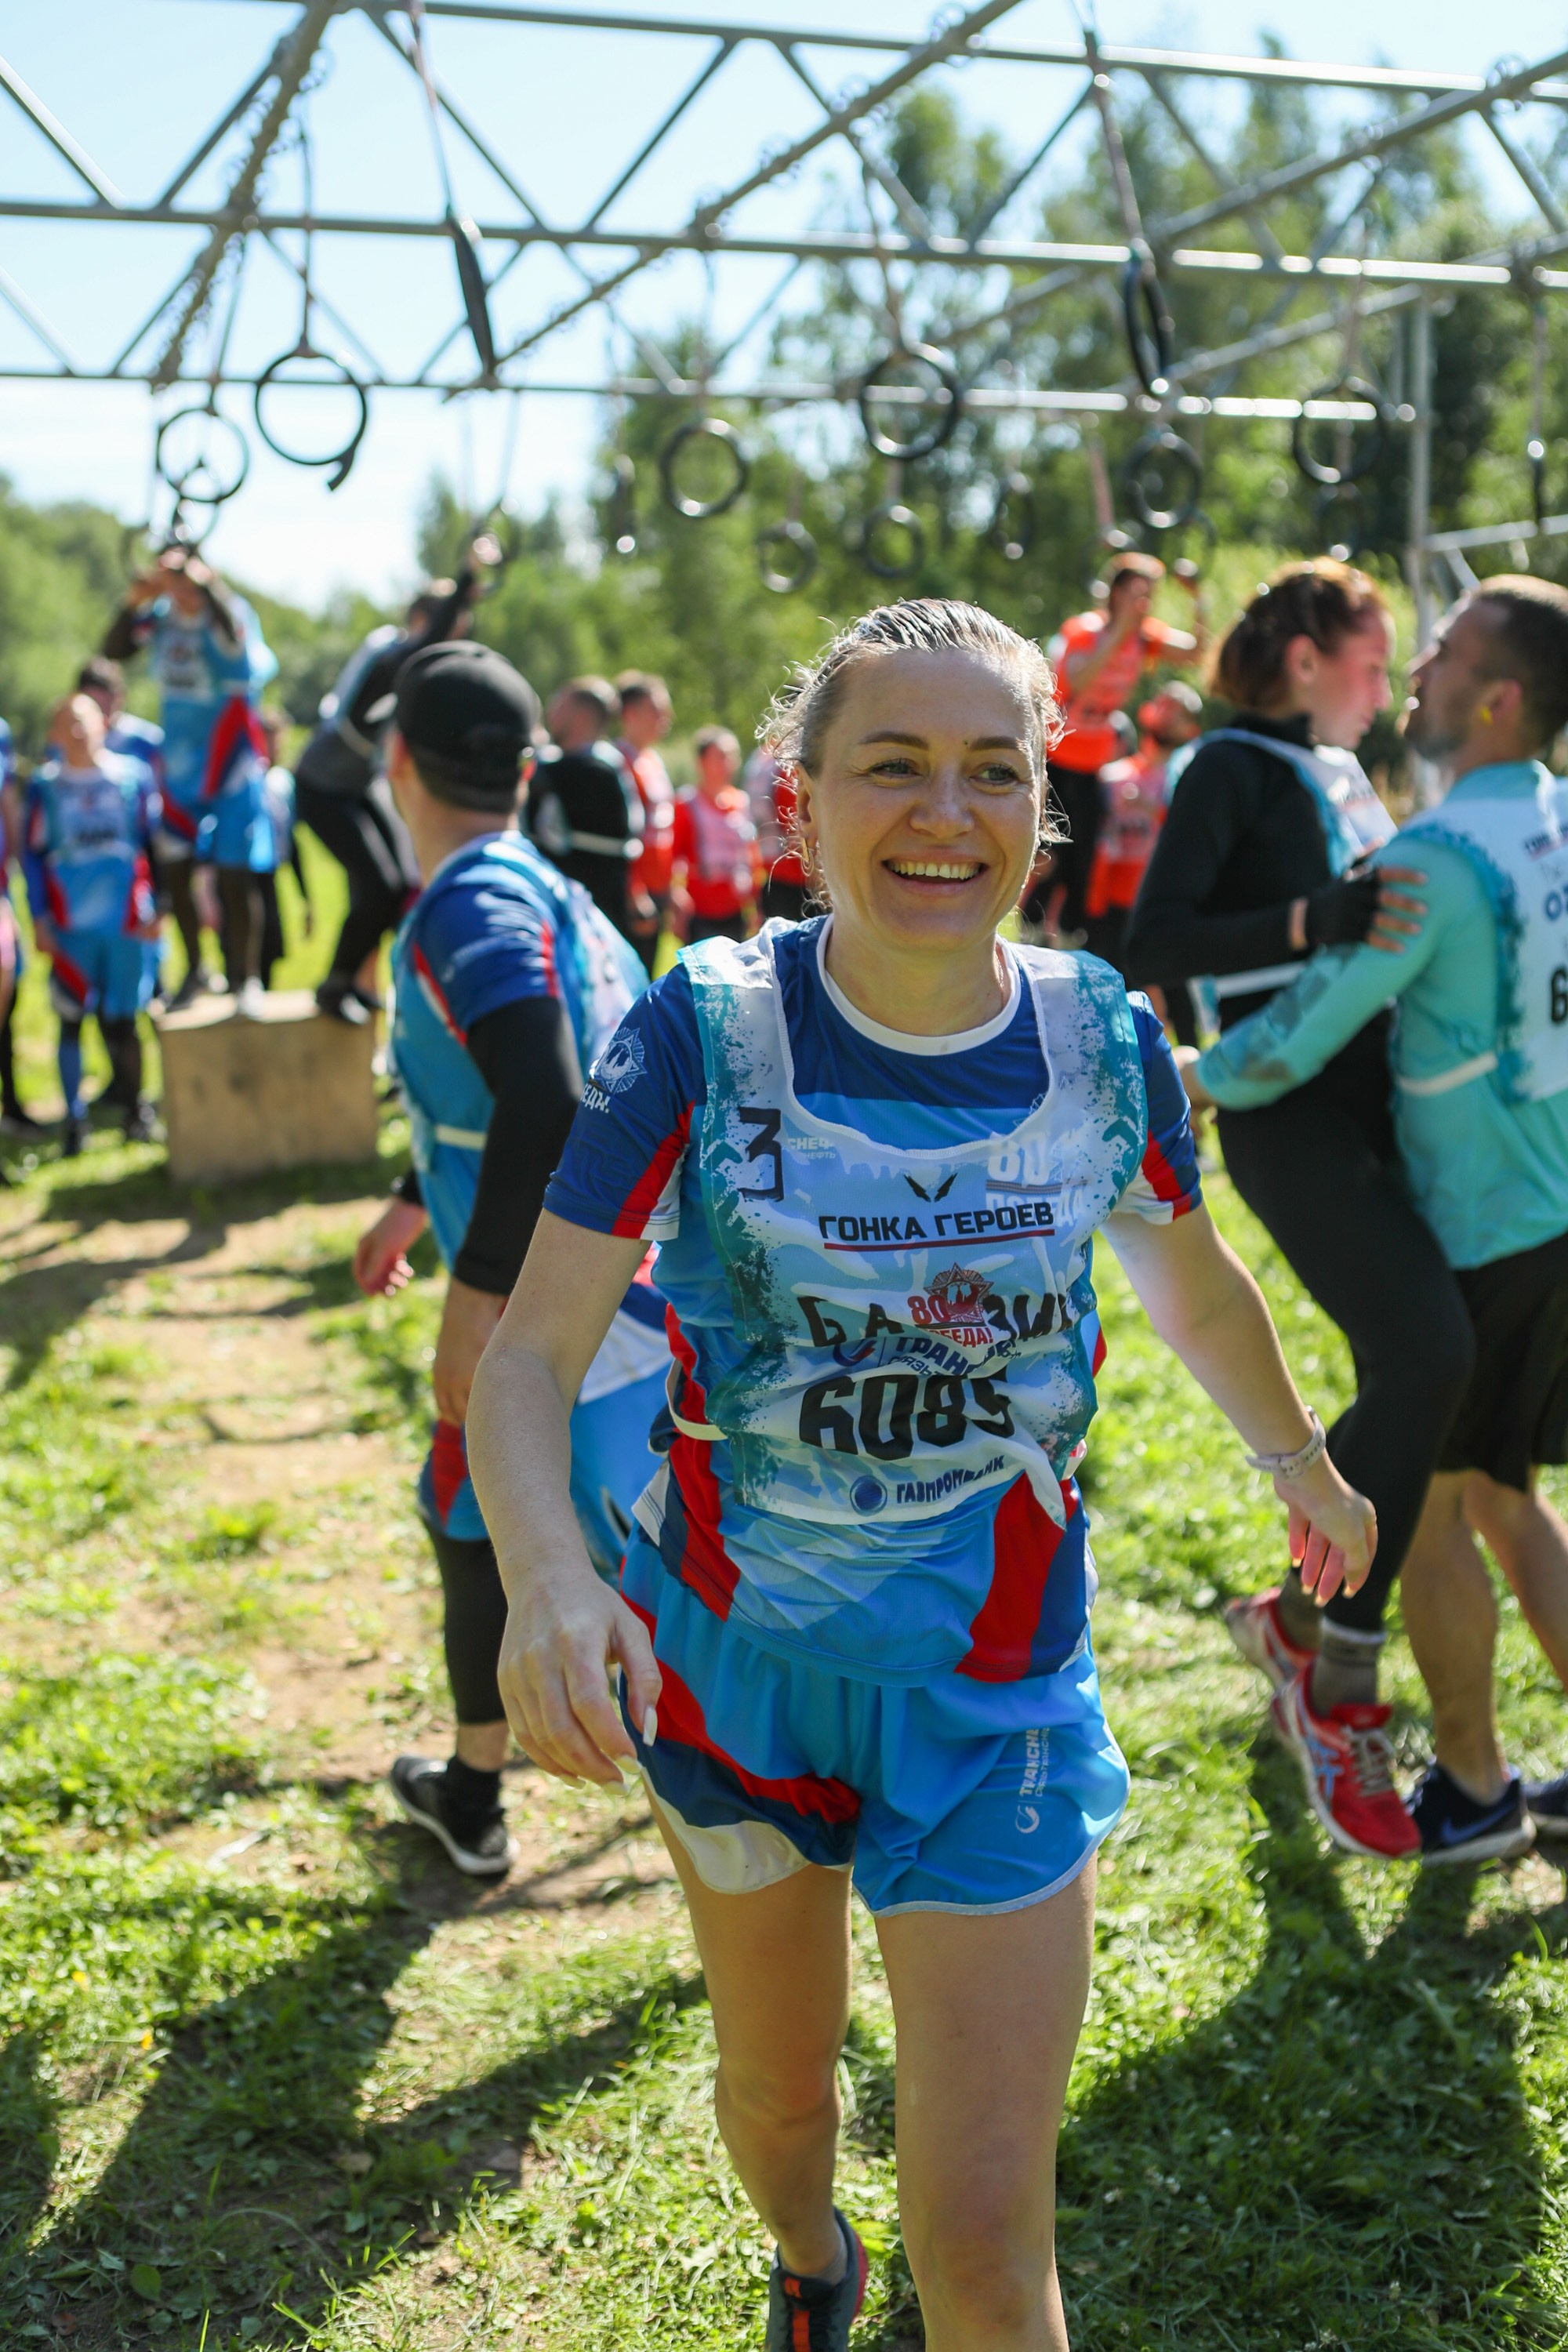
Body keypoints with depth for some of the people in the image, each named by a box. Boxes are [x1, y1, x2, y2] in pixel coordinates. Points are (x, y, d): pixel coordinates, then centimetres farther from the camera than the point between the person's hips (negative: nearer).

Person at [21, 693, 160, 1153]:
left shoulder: (133, 775, 4)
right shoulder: (44, 786, 3)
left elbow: (155, 842, 7)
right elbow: (32, 854, 5)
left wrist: (157, 907, 3)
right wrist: (39, 918, 0)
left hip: (127, 923, 0)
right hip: (70, 926, 0)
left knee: (121, 1021, 4)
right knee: (71, 1022, 1)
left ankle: (136, 1110, 20)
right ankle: (74, 1119, 10)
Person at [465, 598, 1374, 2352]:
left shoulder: (1102, 1042, -10)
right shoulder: (705, 1030, -16)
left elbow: (1193, 1290, 11)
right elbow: (531, 1352, -18)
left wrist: (1300, 1462, 27)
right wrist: (545, 1575, -38)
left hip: (996, 1685, 0)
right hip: (727, 1660, 0)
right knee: (777, 2084, 24)